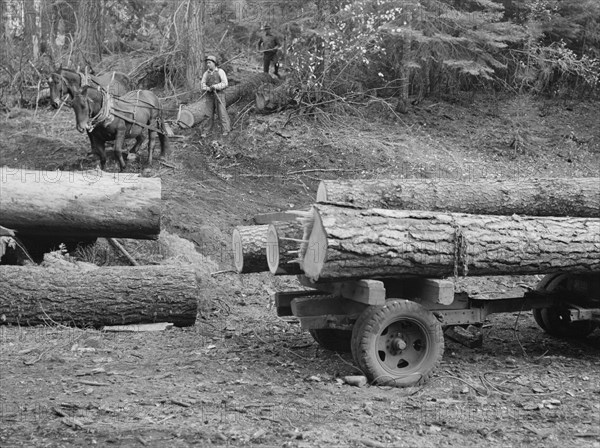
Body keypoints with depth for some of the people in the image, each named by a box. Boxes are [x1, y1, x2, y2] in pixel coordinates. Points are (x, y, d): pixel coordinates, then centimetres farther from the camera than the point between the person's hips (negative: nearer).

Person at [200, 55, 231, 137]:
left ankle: (226, 130, 2)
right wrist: (207, 88, -17)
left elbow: (225, 84, -10)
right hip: (209, 96, 4)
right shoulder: (206, 73, 10)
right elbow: (202, 84, 3)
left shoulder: (220, 72, -3)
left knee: (222, 112, -5)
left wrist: (215, 86, -20)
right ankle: (206, 131, 7)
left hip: (219, 94, -4)